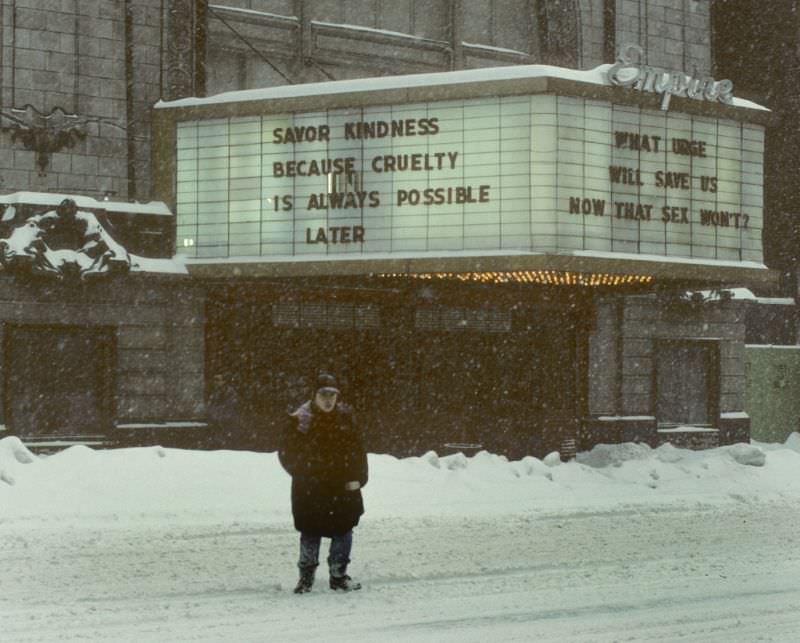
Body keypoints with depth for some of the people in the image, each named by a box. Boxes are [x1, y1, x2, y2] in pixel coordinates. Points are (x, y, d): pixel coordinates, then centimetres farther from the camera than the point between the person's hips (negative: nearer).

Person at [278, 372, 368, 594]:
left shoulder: (345, 417, 2)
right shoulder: (300, 420, -7)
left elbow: (358, 450, 6)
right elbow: (287, 453, -1)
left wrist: (357, 478, -2)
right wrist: (303, 474, -7)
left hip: (342, 487, 3)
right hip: (310, 491, -3)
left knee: (343, 531, 6)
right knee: (311, 534, 5)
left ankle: (338, 575, 19)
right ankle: (306, 577, 18)